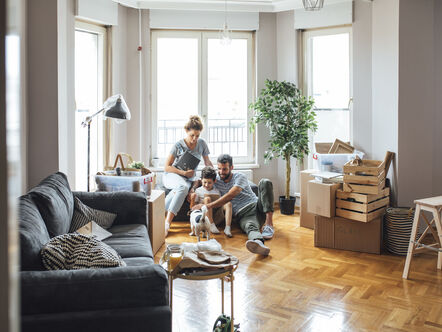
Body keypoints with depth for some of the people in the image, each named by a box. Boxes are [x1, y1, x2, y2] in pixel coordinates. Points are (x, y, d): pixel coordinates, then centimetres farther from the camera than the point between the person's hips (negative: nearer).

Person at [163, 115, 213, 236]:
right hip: (171, 176, -3)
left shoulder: (202, 144, 2)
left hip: (188, 179, 3)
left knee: (185, 187, -36)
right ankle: (167, 222, -42)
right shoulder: (178, 145, -8)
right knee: (183, 186, -38)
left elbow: (207, 162, 15)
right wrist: (183, 172, -16)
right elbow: (167, 167, -6)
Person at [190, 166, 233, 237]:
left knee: (228, 203, -18)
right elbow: (193, 207, 7)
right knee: (207, 198, -25)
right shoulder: (198, 191, 10)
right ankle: (211, 225, -33)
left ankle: (227, 228, -32)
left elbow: (221, 203, 20)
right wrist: (192, 199, -11)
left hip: (217, 217, 3)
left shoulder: (217, 191, 18)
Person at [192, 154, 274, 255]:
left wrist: (208, 206, -23)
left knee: (265, 183, -28)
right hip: (243, 215, 1)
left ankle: (269, 223, -41)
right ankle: (259, 243, -75)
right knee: (249, 226, -38)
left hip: (256, 206, -1)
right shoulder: (216, 180, 14)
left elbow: (230, 196, -17)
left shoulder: (239, 177, -2)